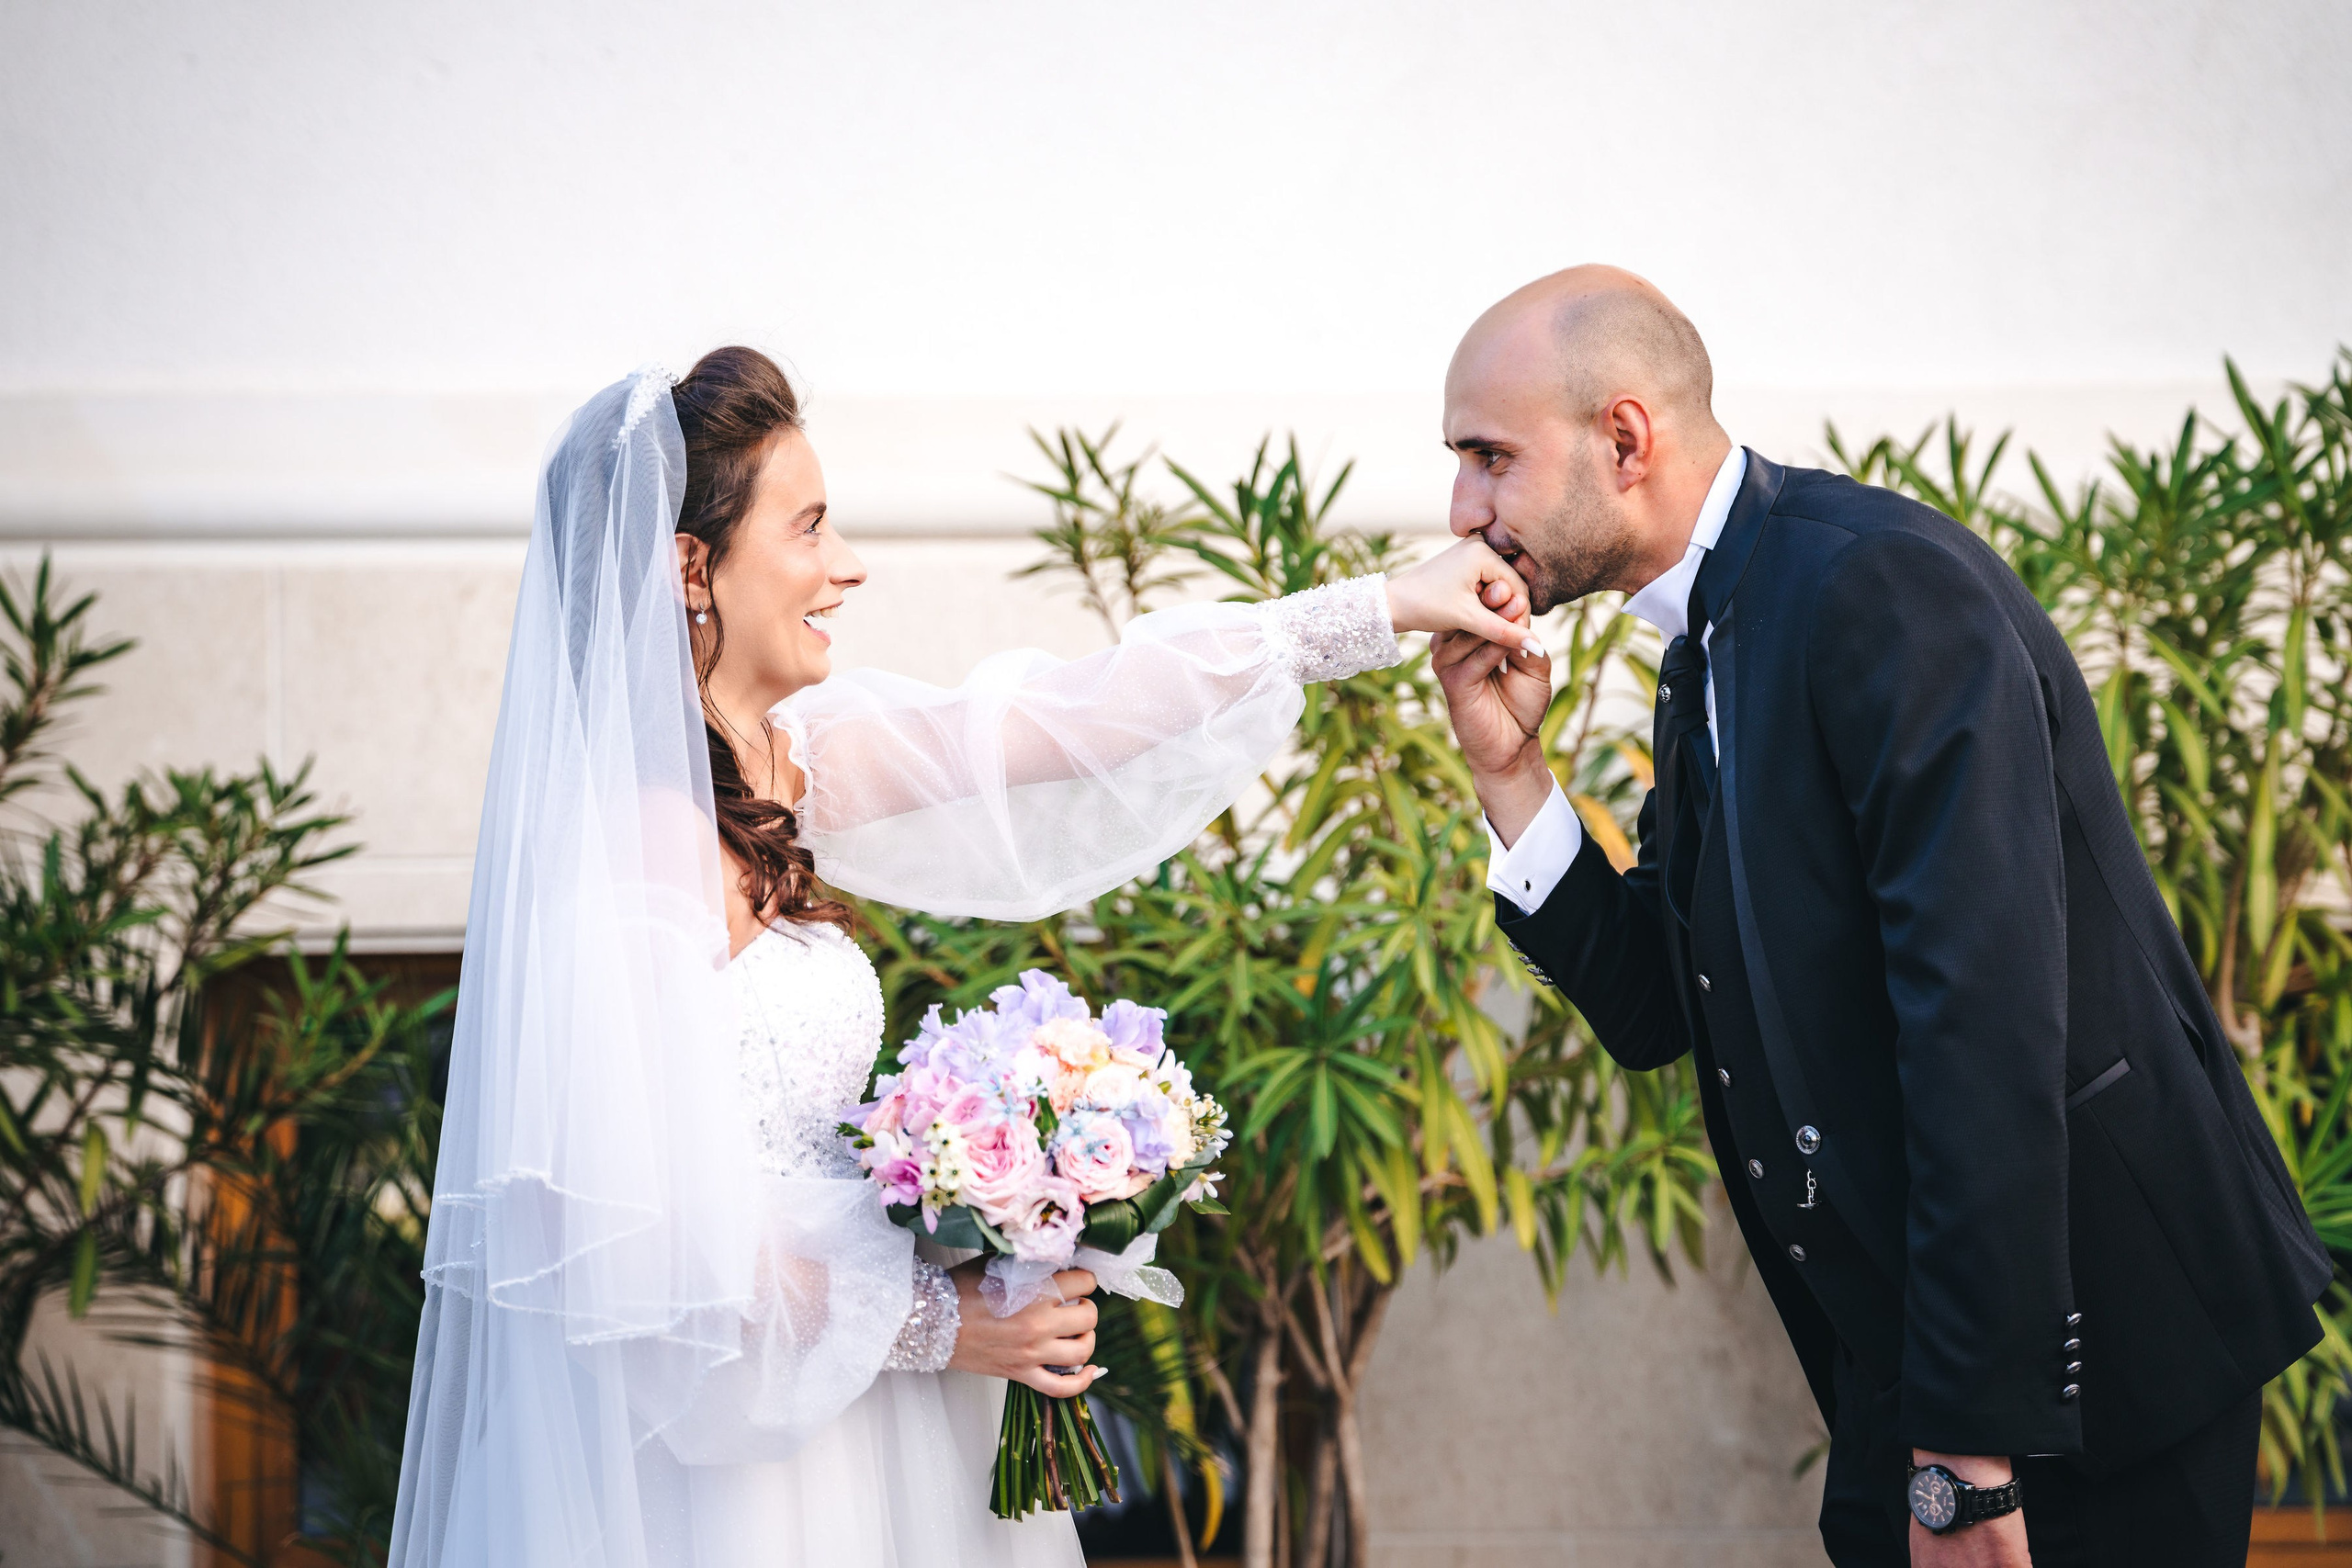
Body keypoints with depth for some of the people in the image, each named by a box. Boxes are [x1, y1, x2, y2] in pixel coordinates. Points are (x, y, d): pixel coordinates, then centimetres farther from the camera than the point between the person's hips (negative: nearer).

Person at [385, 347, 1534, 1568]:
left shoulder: (778, 762, 1)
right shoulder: (619, 848, -22)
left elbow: (1058, 726, 6)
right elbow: (653, 1240, -22)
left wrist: (1381, 609, 8)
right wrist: (935, 1322, -12)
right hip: (710, 1456, -8)